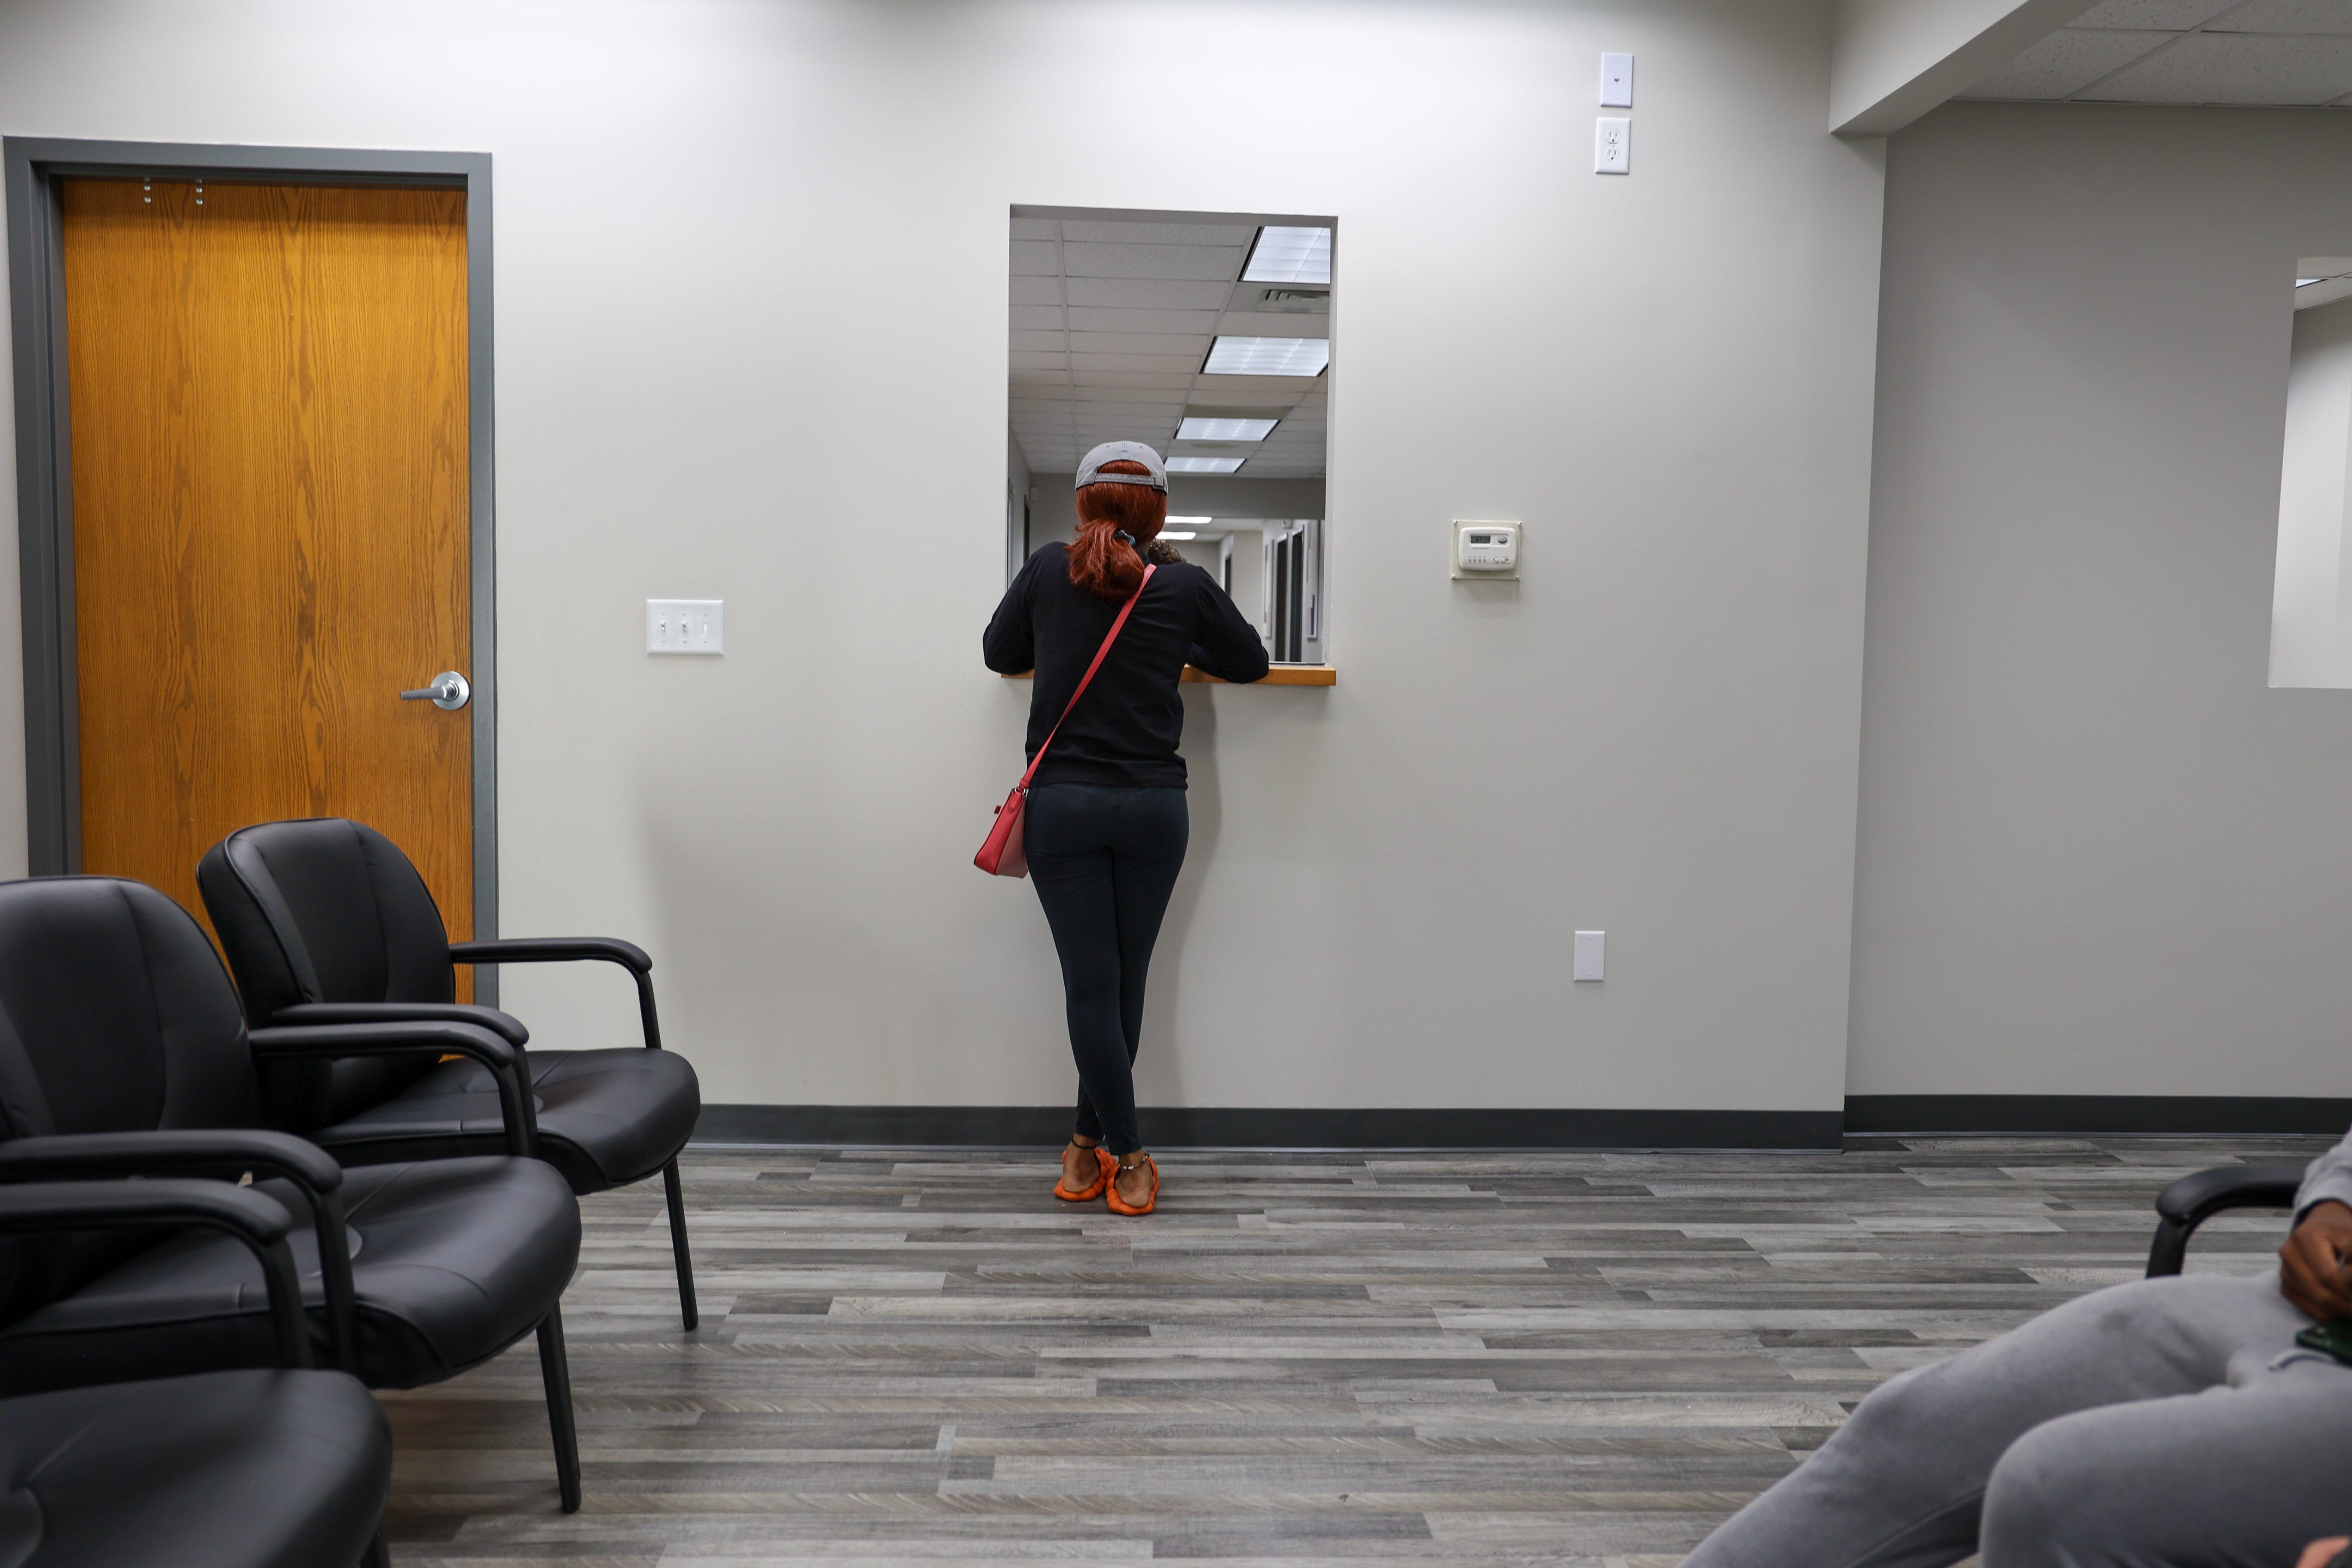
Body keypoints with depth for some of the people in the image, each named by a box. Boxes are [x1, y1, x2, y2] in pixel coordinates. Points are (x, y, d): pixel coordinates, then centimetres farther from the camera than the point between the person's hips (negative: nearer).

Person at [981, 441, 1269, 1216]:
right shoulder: (1185, 584, 0)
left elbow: (999, 653, 13)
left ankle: (1125, 1153, 4)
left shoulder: (1049, 570, 0)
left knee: (1091, 984, 3)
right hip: (1153, 806, 1)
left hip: (1063, 803, 0)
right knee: (1124, 981, 10)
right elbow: (1250, 662, 13)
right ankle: (1093, 1137, 20)